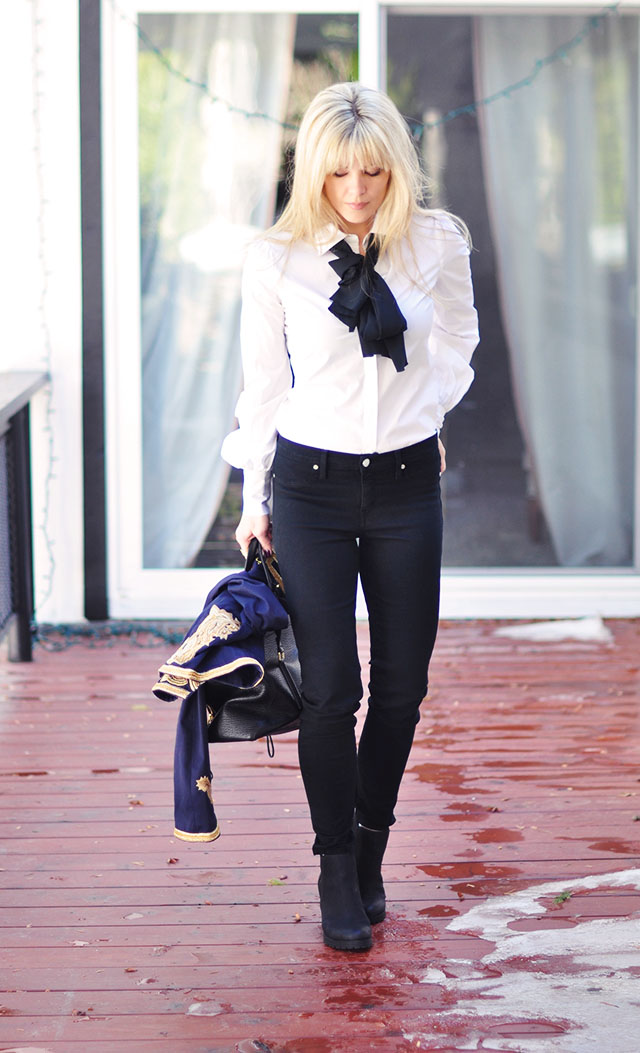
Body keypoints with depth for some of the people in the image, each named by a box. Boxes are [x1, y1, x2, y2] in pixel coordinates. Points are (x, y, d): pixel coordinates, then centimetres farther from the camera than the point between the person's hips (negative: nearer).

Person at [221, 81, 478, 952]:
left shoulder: (438, 245, -2)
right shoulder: (276, 261, -5)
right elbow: (263, 386, 3)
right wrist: (255, 503, 6)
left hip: (407, 483, 2)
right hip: (312, 485, -2)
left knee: (403, 683, 6)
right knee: (330, 688, -4)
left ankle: (371, 845, 26)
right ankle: (338, 874, 11)